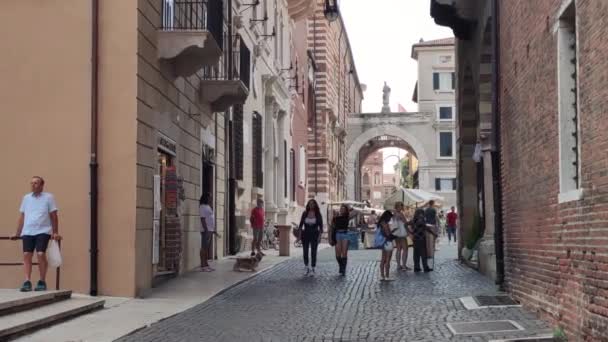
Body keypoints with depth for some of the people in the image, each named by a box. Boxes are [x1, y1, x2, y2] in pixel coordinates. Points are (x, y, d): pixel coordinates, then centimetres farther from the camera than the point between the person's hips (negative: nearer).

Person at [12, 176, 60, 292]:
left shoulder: (48, 197, 4)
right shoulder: (26, 198, 17)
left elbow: (54, 216, 2)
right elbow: (22, 216, 19)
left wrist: (55, 232, -4)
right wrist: (17, 233, 16)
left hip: (43, 231, -4)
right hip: (27, 232, 4)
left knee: (41, 254, -15)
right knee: (26, 255, -6)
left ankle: (42, 282, -4)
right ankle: (27, 282, -5)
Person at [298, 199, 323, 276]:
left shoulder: (318, 214, 0)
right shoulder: (305, 213, 4)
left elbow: (321, 226, 0)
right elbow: (301, 224, 7)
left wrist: (320, 235, -8)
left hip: (314, 235, -2)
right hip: (305, 234, 2)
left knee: (313, 252, -4)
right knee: (305, 252, 3)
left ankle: (312, 270, 2)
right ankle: (307, 268, 19)